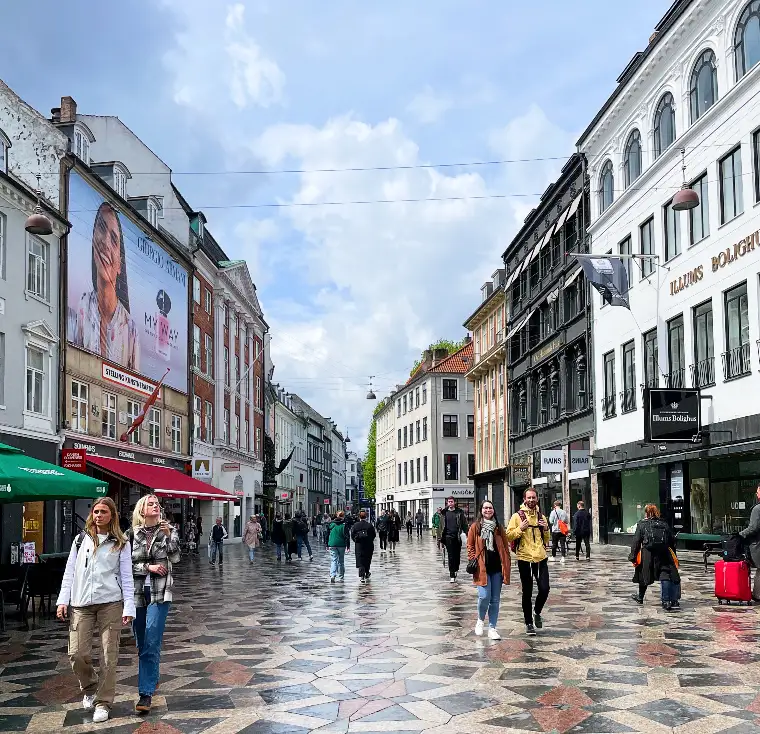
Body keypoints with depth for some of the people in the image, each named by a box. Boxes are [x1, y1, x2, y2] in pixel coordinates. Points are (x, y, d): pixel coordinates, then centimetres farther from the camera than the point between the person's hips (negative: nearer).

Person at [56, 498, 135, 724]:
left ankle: (103, 703, 10)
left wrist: (129, 607, -5)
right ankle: (90, 688, 24)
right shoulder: (81, 539, 12)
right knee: (77, 653, -5)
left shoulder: (121, 544, 6)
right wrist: (63, 600, 3)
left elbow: (126, 577, 3)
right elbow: (69, 572, 12)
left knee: (109, 655, -2)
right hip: (81, 604, 2)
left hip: (110, 603, -2)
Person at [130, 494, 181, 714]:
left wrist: (169, 536, -21)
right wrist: (148, 567, -11)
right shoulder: (132, 534, 5)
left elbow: (175, 558, -7)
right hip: (137, 591, 3)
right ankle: (151, 678, 35)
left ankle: (146, 693, -12)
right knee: (142, 643, 13)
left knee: (151, 644, -11)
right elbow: (127, 564, 3)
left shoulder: (168, 530, 3)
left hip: (160, 592, -2)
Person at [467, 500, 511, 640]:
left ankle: (492, 628, 13)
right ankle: (480, 620, 12)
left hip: (497, 568, 3)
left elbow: (506, 548, 11)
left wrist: (506, 567, 4)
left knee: (495, 599, 4)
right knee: (484, 596, -15)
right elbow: (470, 546, 5)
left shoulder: (499, 527, 10)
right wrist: (473, 561, -7)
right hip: (482, 568, -3)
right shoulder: (475, 527, 2)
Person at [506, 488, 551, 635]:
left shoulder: (541, 516, 11)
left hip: (540, 558, 3)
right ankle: (529, 623, 18)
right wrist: (520, 529, -18)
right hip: (524, 558, -3)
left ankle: (537, 612, 24)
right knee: (527, 592, 6)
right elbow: (508, 536, -5)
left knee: (544, 589, -4)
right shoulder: (517, 516, -2)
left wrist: (546, 528, -1)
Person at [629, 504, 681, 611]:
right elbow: (672, 541, 13)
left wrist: (633, 557, 1)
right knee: (665, 576, -3)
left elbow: (636, 541, -1)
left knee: (644, 576, 16)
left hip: (648, 555, -1)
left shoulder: (641, 524, 3)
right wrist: (673, 556, 21)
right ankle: (667, 601, -16)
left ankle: (640, 598, 33)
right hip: (664, 554, 1)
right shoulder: (664, 524, 11)